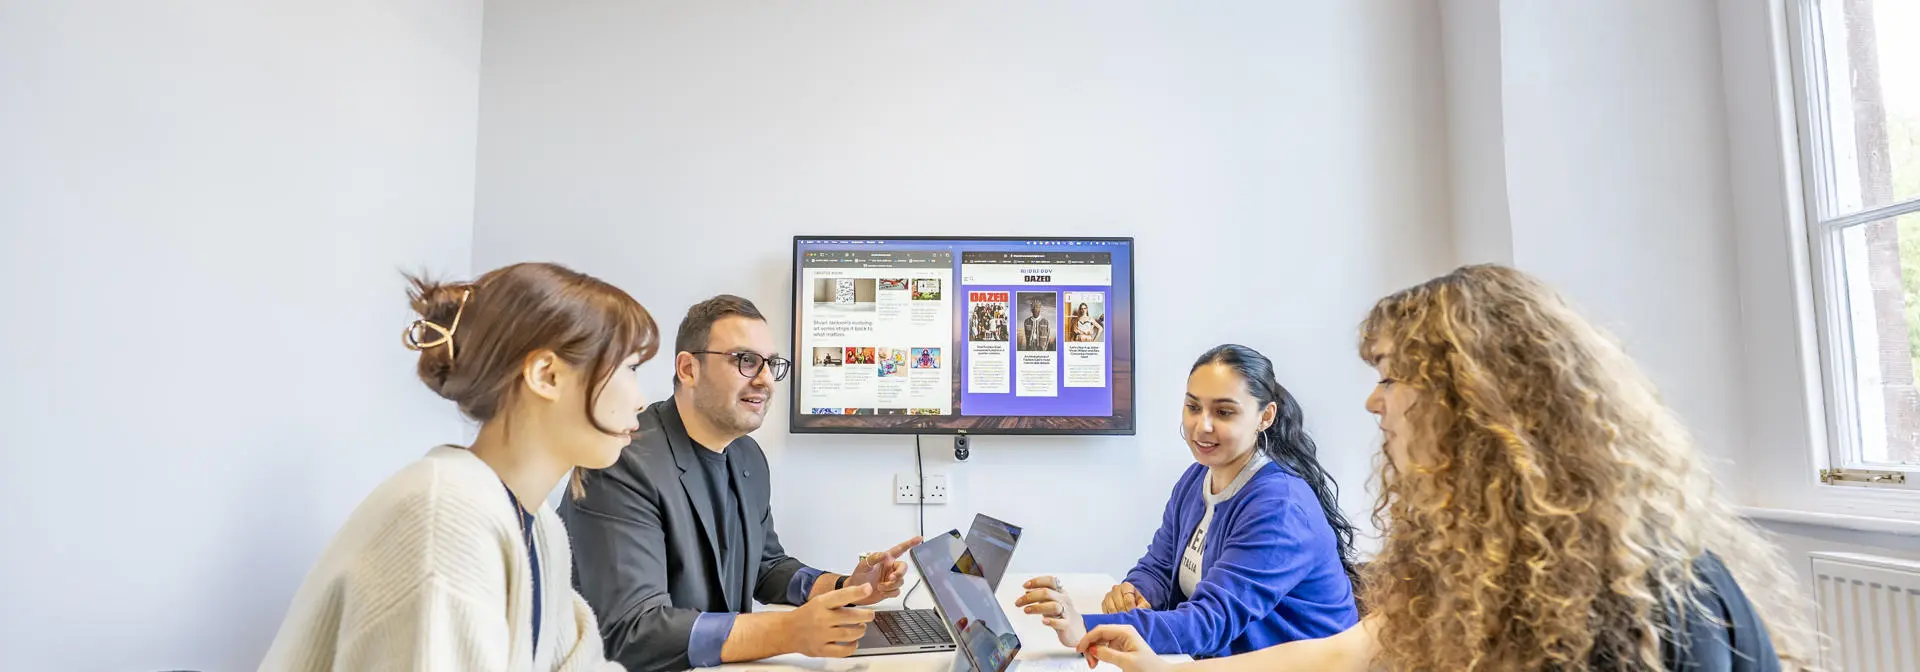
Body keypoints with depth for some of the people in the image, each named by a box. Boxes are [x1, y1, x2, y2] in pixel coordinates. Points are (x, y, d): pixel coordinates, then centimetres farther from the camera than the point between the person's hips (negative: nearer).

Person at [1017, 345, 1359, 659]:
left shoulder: (1280, 507, -22)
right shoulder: (1197, 478, 2)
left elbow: (1213, 621, -30)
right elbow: (1159, 567, 6)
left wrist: (1089, 629, -40)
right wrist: (1132, 593, -18)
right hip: (1219, 660, 6)